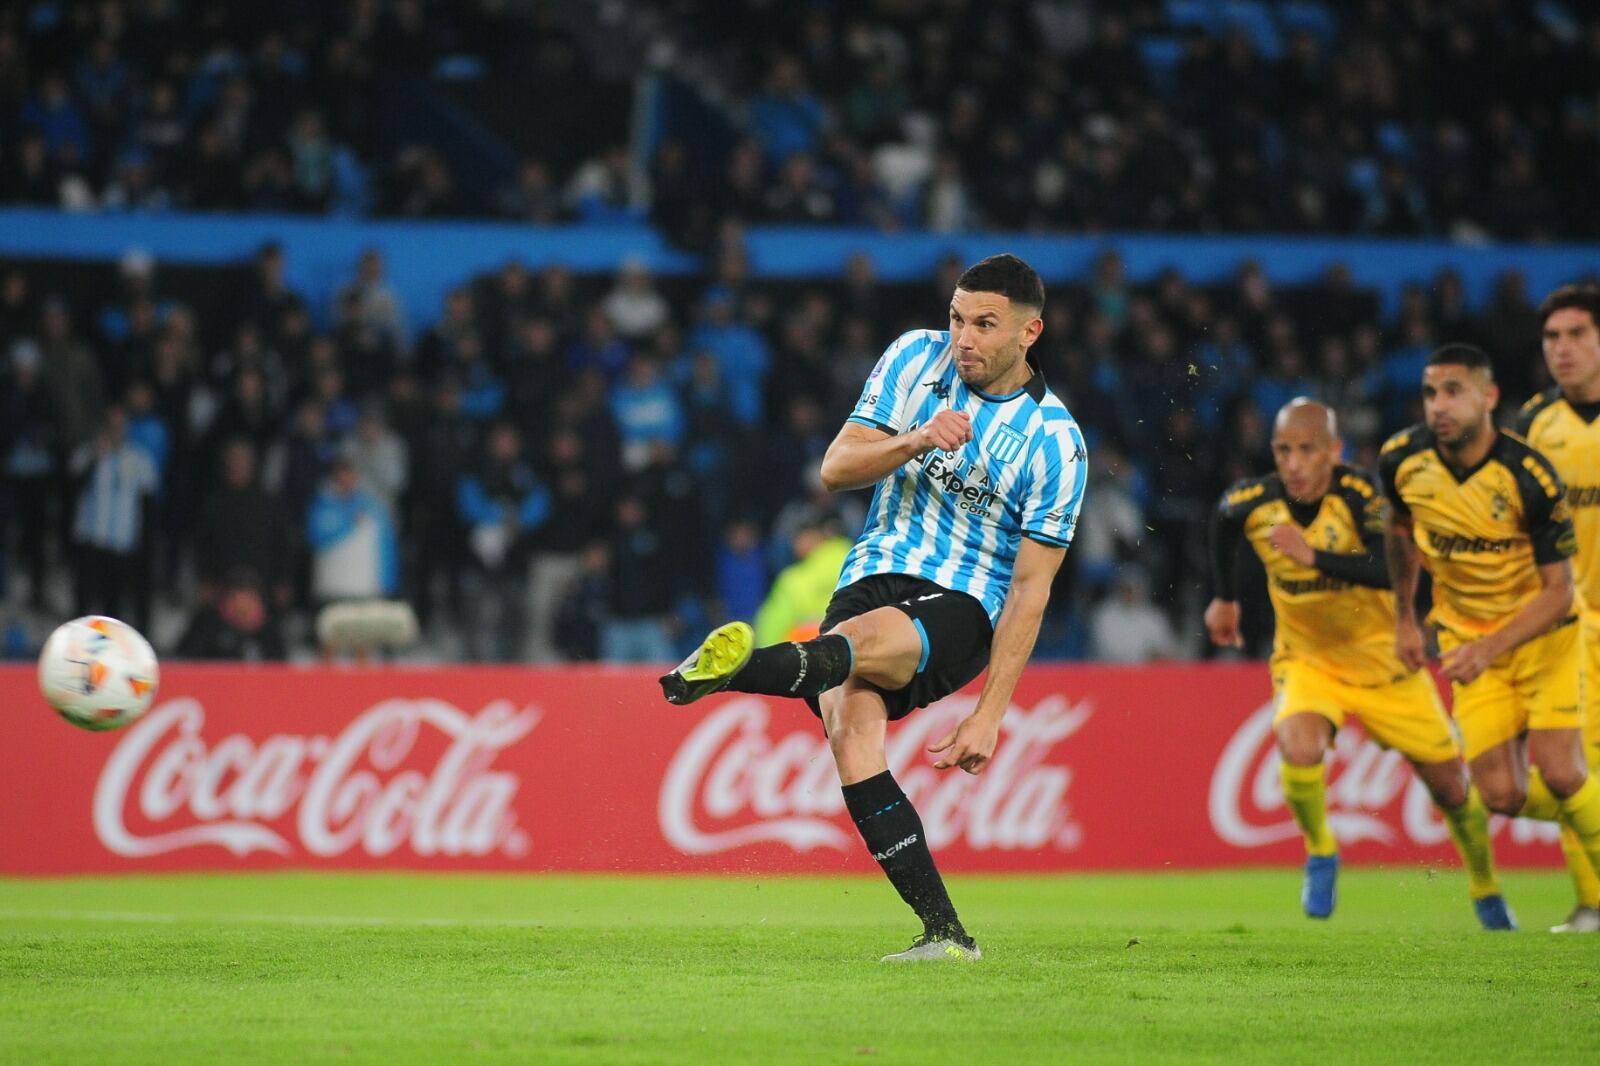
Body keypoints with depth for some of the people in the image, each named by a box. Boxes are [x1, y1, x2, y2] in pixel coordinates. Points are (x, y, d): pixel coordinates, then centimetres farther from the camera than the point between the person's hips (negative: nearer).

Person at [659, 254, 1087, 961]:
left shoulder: (1055, 441, -5)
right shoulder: (916, 358, 6)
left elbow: (1030, 587, -6)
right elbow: (835, 468, 3)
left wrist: (989, 713, -12)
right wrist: (914, 441, -18)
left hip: (962, 610, -4)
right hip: (876, 577, 4)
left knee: (865, 638, -37)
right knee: (850, 727, -24)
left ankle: (734, 668, -68)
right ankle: (943, 932, -26)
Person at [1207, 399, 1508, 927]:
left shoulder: (1360, 497, -24)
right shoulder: (1253, 502, -14)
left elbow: (1392, 571, -39)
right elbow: (1222, 519, 12)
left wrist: (1314, 555, -49)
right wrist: (1225, 598, 23)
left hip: (1382, 660, -1)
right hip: (1306, 659, 1)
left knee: (1449, 784, 6)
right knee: (1299, 748, -31)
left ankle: (1486, 889, 34)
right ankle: (1320, 853, -1)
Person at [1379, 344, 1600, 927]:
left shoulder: (1530, 478, -24)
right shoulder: (1402, 460, -11)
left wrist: (1490, 649, -29)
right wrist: (1404, 618, 15)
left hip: (1542, 633, -3)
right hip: (1468, 639, 3)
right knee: (1502, 795, -7)